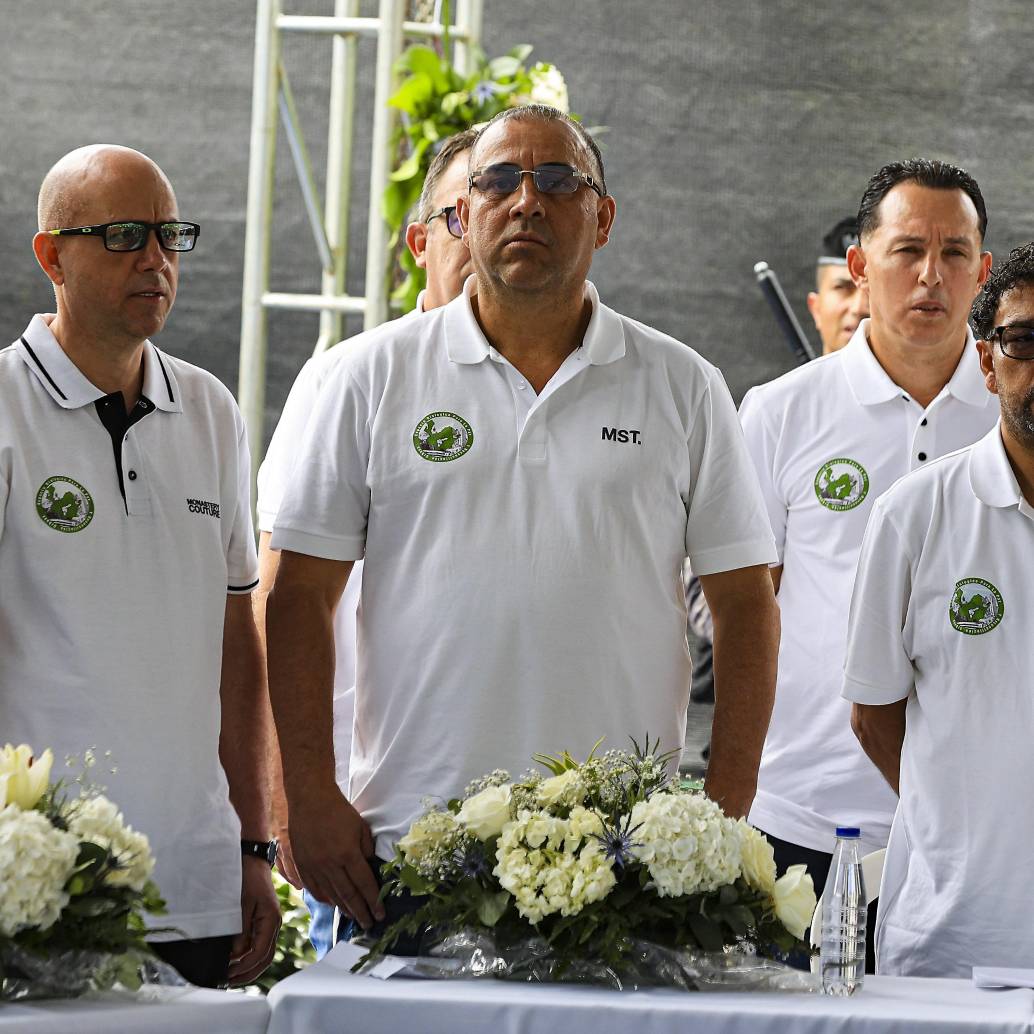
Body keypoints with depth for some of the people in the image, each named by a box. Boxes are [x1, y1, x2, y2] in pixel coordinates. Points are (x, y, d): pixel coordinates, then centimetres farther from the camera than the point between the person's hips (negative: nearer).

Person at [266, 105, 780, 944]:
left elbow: (745, 602, 9)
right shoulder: (378, 376, 7)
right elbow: (302, 595, 6)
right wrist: (311, 798, -2)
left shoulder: (682, 387, 9)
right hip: (409, 845, 0)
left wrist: (728, 810, 0)